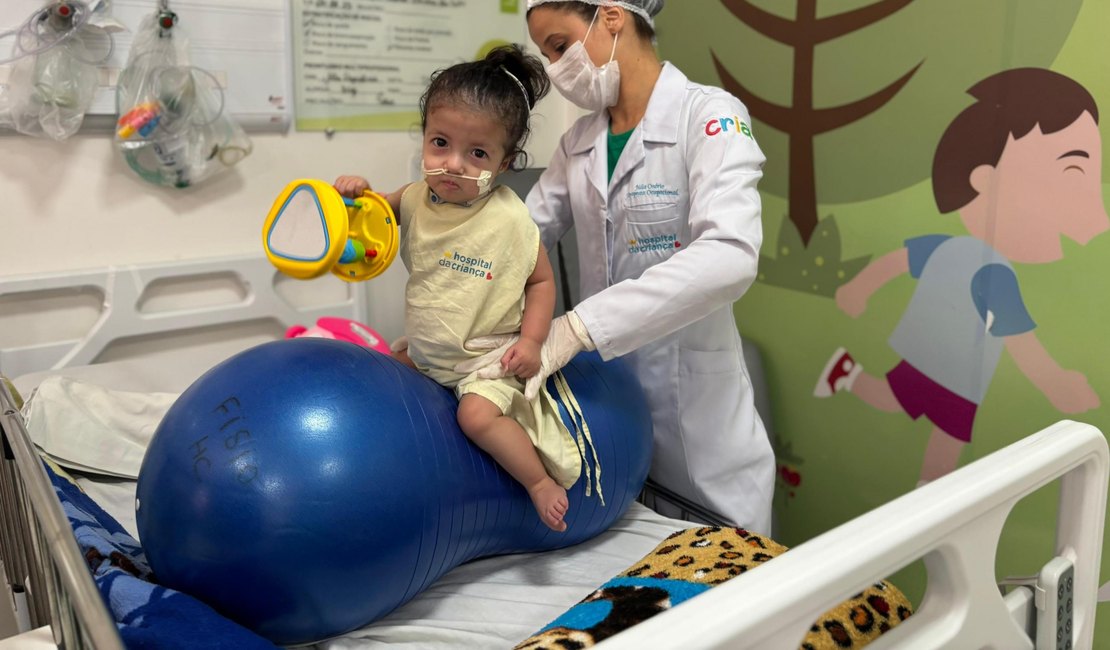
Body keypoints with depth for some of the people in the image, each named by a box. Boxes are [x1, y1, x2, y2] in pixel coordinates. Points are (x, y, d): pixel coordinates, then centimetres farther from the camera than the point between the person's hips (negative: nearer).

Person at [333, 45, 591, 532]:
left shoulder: (510, 220, -18)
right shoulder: (416, 199, -6)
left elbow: (542, 280, -7)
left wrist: (530, 340, -18)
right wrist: (357, 192, -10)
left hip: (487, 357, -7)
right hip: (425, 352, 7)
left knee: (478, 415, -25)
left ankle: (542, 481, -3)